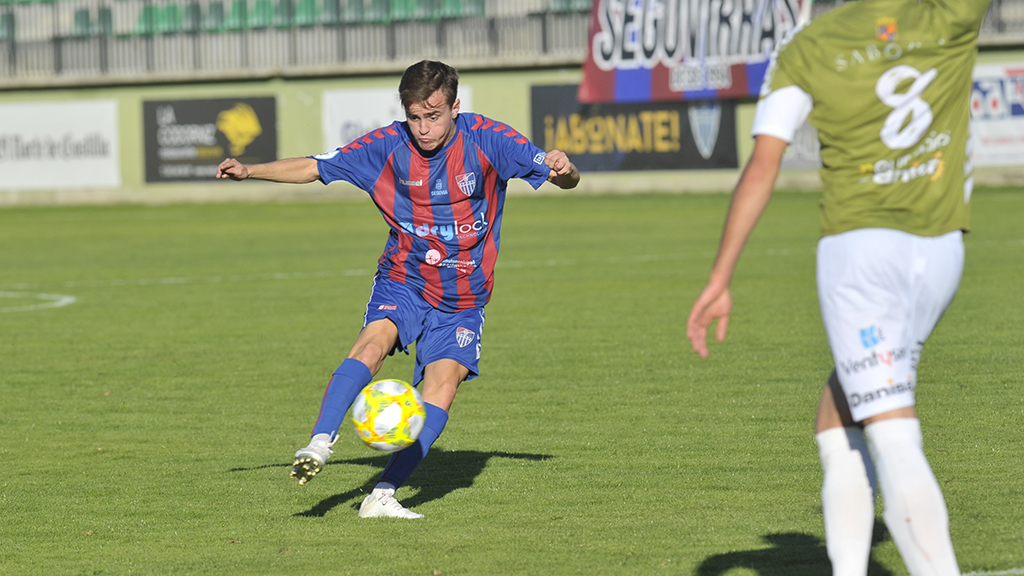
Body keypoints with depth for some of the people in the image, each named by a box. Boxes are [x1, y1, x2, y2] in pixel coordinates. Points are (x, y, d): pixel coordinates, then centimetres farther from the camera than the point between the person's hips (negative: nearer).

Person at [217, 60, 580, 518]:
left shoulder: (486, 139, -11)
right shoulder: (389, 145, -7)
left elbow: (567, 181, -11)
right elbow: (315, 168, 1)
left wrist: (562, 169, -35)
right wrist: (250, 171, -10)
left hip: (462, 303, 0)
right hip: (403, 281, 1)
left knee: (442, 386, -18)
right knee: (373, 343, -29)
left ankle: (382, 496, -17)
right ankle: (319, 444, -38)